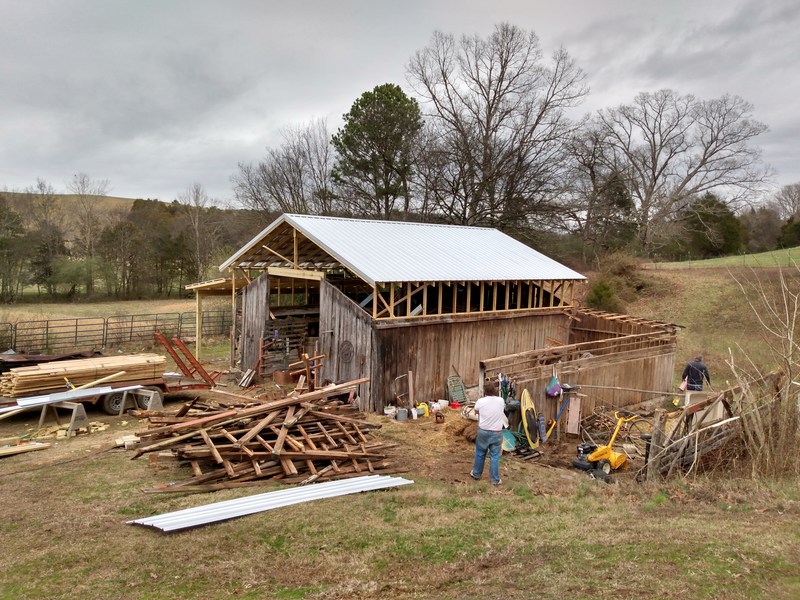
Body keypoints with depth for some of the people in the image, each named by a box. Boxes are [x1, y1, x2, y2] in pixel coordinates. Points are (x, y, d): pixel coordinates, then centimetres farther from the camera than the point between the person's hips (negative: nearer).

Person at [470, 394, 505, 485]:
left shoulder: (480, 401, -15)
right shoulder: (501, 401, -11)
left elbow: (476, 412, 6)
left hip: (483, 432, 0)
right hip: (497, 433, 0)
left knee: (480, 454, 18)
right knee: (495, 456, 9)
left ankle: (476, 474, 34)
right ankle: (495, 480, 16)